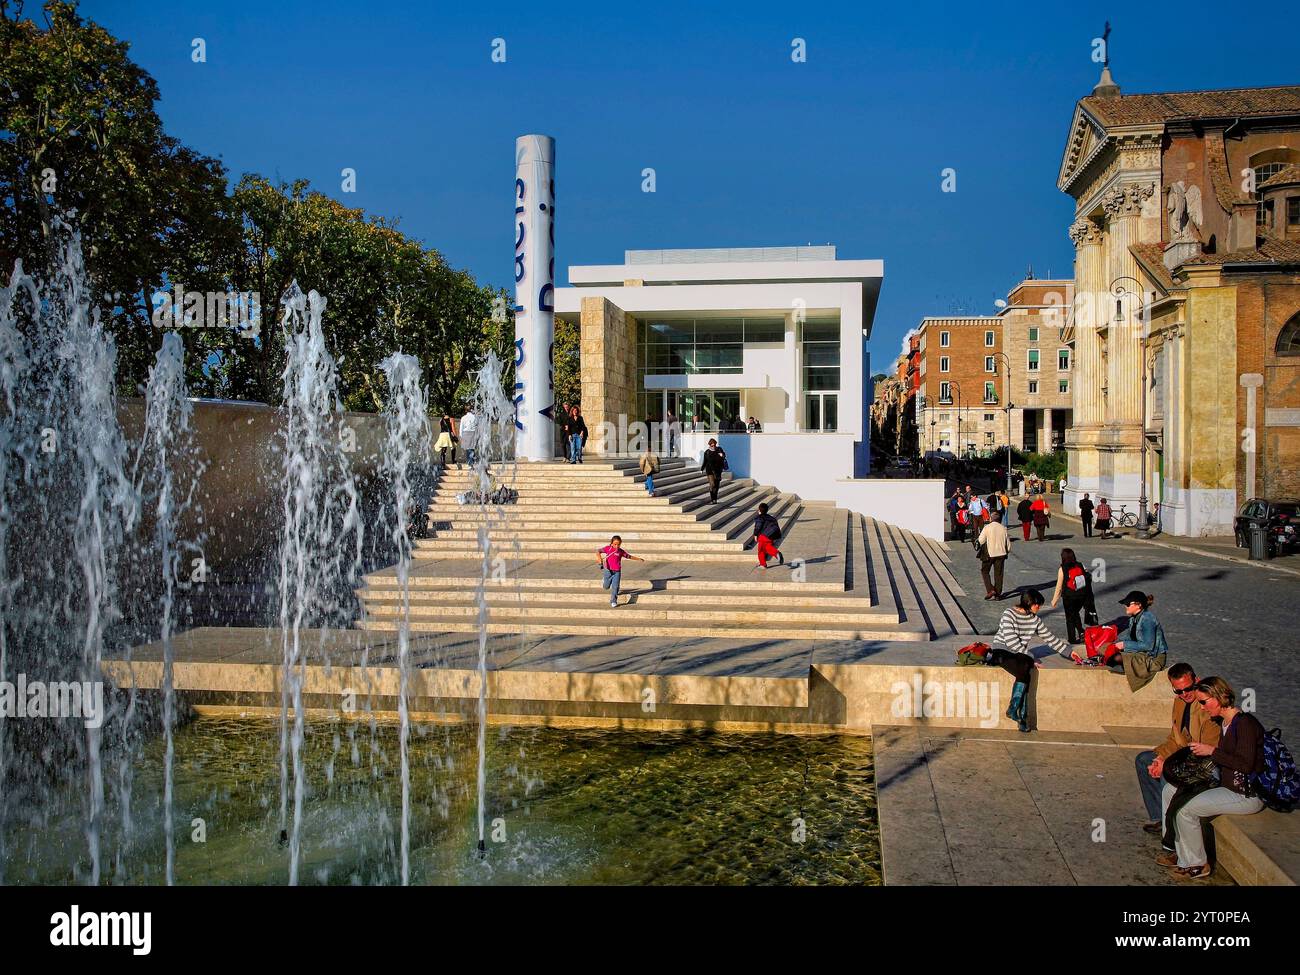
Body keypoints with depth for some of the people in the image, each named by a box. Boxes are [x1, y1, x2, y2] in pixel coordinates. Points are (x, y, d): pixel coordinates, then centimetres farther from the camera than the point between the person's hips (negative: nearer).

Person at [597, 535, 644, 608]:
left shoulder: (621, 551, 1)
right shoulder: (608, 548, -6)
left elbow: (629, 556, 10)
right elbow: (598, 552, -11)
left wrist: (639, 559, 7)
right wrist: (599, 557, -31)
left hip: (617, 572, 1)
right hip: (609, 571, -1)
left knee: (615, 586, -7)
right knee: (606, 586, 12)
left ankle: (613, 601, 2)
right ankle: (604, 581, 48)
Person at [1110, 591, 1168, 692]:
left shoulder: (1147, 619, -21)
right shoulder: (1134, 618, 7)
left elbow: (1148, 645, -24)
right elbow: (1130, 638, 16)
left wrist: (1125, 645, -19)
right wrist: (1117, 643, -3)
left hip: (1153, 658, -9)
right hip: (1141, 653, 9)